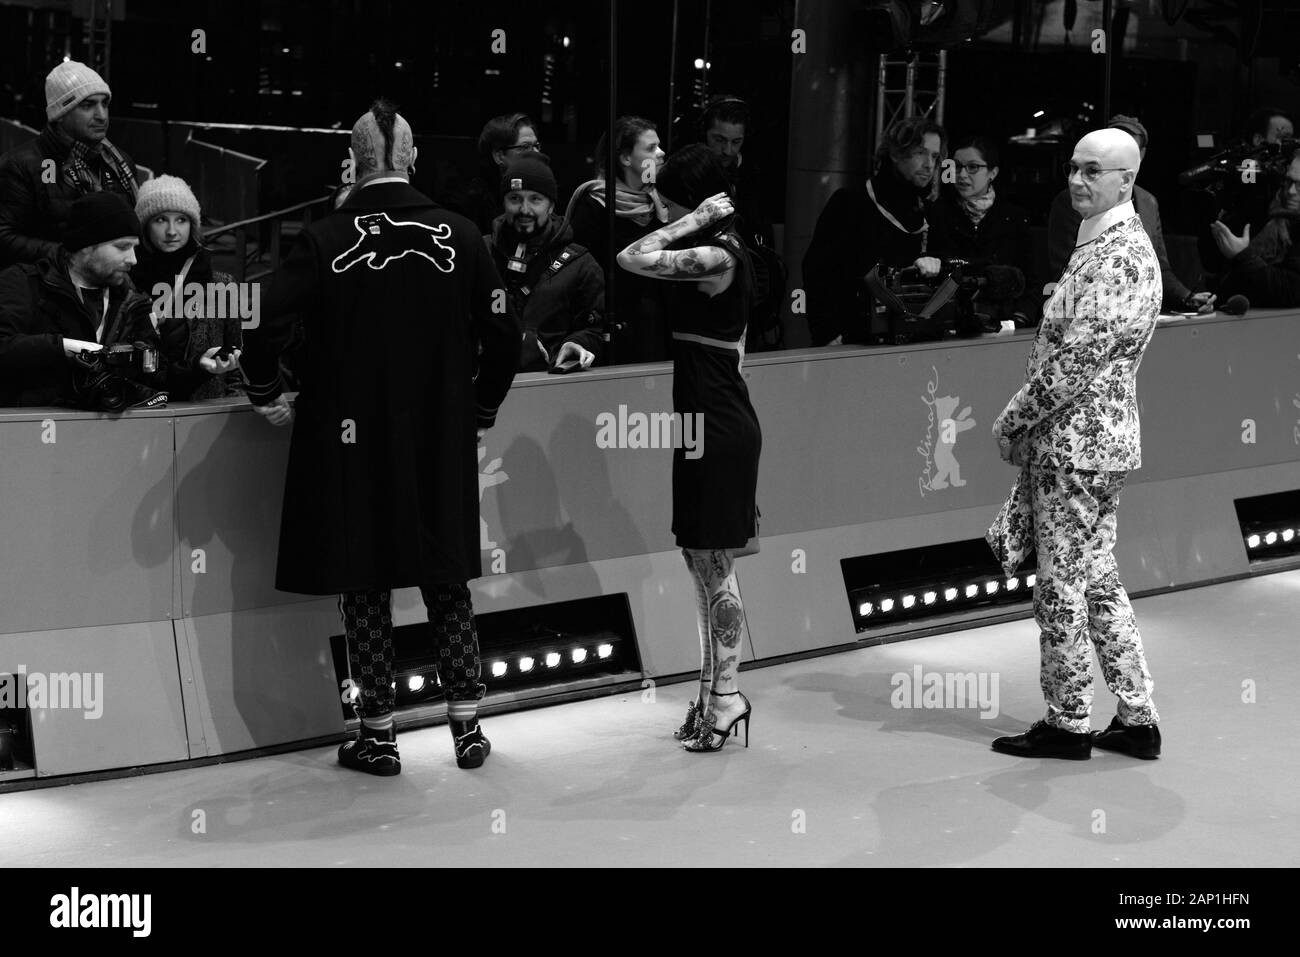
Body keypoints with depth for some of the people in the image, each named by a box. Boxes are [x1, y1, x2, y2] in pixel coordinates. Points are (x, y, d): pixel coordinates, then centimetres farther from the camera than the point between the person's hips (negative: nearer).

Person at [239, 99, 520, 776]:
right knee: (447, 582, 13)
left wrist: (266, 396, 2)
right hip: (442, 442, 2)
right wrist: (480, 408, 13)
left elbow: (267, 327, -15)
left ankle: (378, 735, 15)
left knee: (364, 587, 8)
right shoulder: (459, 237, -2)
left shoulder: (325, 240, -8)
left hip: (350, 440, -2)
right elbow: (503, 335, -1)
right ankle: (466, 726, 15)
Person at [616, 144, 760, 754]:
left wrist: (696, 220, -16)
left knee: (712, 567, -2)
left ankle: (726, 695, 8)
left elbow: (633, 259, -21)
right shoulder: (720, 252, 13)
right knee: (702, 564, 15)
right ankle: (712, 690, 23)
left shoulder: (715, 256, -17)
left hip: (720, 427, -10)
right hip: (709, 421, 10)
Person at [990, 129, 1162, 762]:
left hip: (1077, 442, -10)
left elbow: (1077, 357, -22)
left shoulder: (1121, 257, -17)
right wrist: (1026, 422, 12)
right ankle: (1137, 716, 21)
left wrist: (1012, 421, -13)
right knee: (1096, 578, 15)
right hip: (1093, 437, 10)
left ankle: (1068, 722, 11)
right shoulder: (1101, 242, 15)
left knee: (1062, 586, -1)